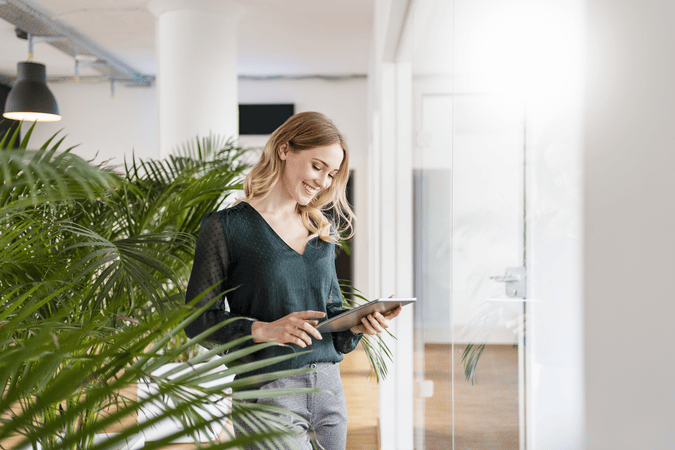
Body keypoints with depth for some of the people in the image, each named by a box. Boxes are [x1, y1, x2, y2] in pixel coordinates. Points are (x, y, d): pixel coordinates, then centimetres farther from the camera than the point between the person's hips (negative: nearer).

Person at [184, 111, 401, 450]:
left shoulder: (321, 229, 13)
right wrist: (263, 330, -20)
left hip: (329, 386, 6)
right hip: (267, 392, -5)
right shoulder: (225, 226, -5)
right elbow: (197, 319, -6)